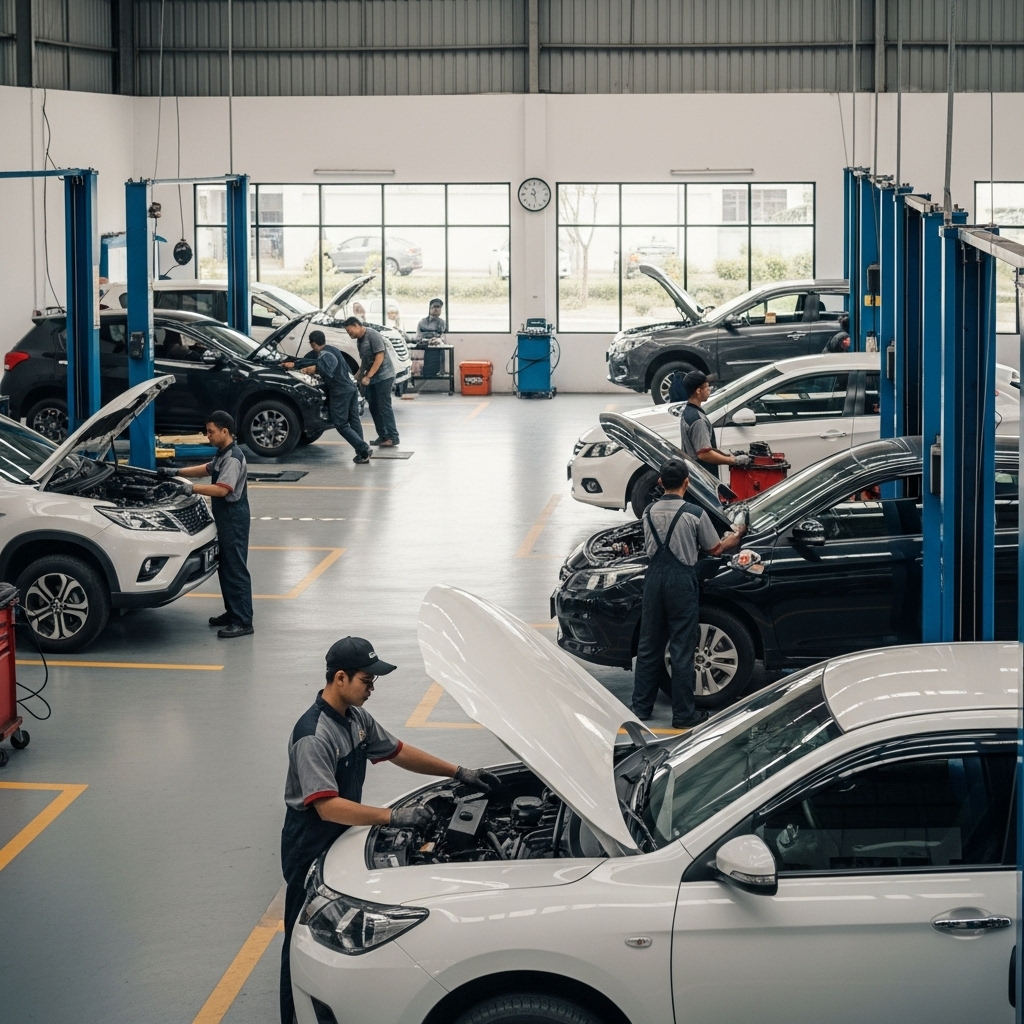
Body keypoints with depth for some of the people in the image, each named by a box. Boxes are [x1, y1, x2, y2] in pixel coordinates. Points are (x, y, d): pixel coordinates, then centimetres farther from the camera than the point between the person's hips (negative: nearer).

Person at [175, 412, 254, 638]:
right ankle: (232, 613, 27)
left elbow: (221, 489, -29)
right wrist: (178, 473, 23)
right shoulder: (223, 454, 12)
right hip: (225, 518, 11)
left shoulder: (233, 458, -20)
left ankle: (243, 621, -6)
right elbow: (209, 469, 29)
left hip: (234, 518, -11)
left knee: (235, 569, -8)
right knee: (225, 567, 17)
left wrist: (191, 488, -27)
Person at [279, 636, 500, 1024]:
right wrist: (394, 816, -35)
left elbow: (398, 751, 14)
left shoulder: (356, 718, 1)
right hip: (310, 844, -9)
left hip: (342, 835, 9)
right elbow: (327, 806, -33)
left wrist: (459, 773, 9)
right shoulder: (313, 736, -28)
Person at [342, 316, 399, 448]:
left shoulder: (372, 335, -15)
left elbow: (380, 356, -20)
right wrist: (359, 376, 15)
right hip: (371, 378, 9)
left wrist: (368, 376, -21)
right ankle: (382, 436, 14)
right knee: (374, 407, 8)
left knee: (384, 407, -10)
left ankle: (393, 438, -8)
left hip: (383, 376, -9)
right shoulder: (360, 339, 12)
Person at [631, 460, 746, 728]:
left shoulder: (649, 512, 2)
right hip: (681, 581, -4)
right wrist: (737, 535, 20)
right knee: (682, 650, 1)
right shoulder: (695, 514, -12)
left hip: (655, 578, 5)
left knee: (649, 645, 14)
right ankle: (684, 714, 6)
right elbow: (715, 549, 1)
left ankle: (641, 708, 19)